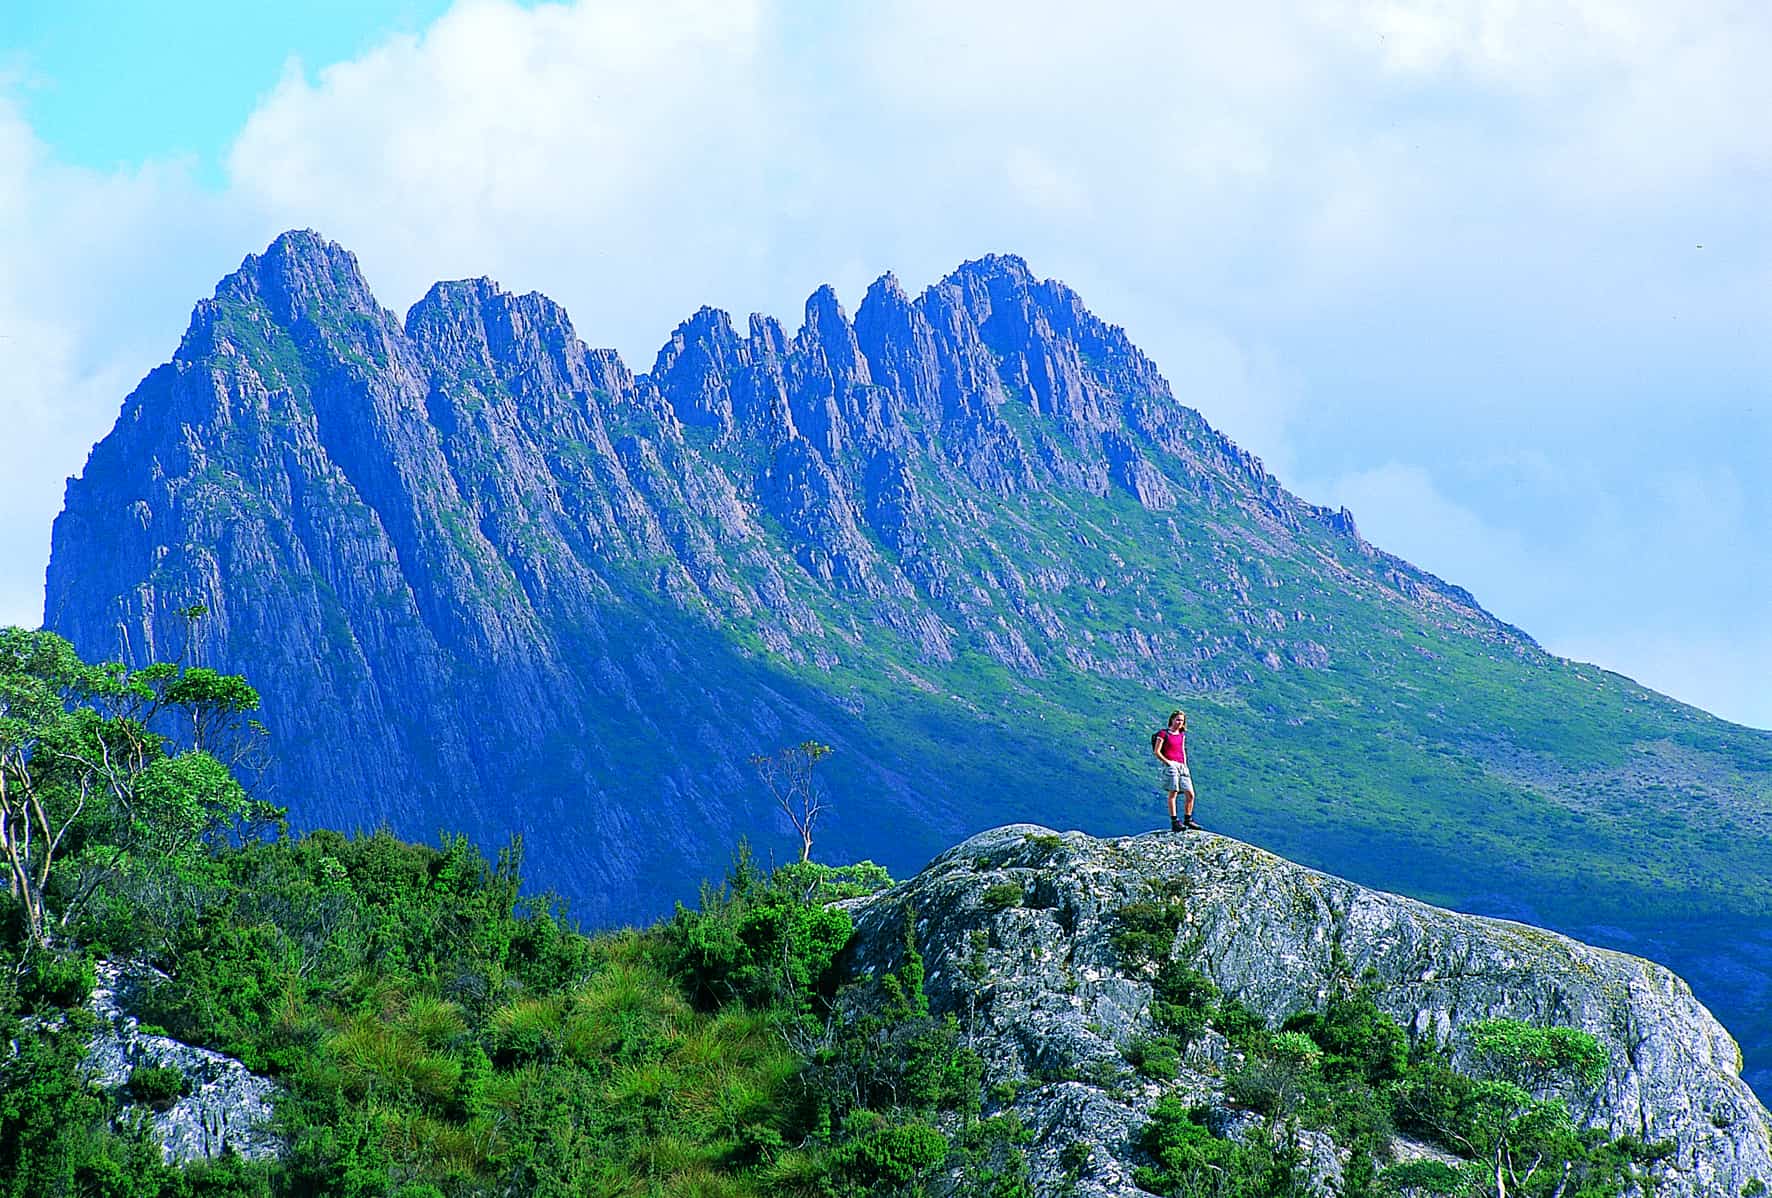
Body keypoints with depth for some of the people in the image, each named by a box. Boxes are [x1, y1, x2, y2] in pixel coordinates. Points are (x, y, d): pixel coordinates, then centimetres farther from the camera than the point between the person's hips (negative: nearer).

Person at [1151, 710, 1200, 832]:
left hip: (1182, 766, 7)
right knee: (1173, 793, -10)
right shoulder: (1164, 733, 0)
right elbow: (1157, 752, -4)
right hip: (1171, 765, -7)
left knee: (1190, 795, 2)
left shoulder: (1182, 735, 19)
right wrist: (1167, 762, -12)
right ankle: (1174, 823, -12)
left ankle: (1188, 821, 13)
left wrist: (1185, 764, 15)